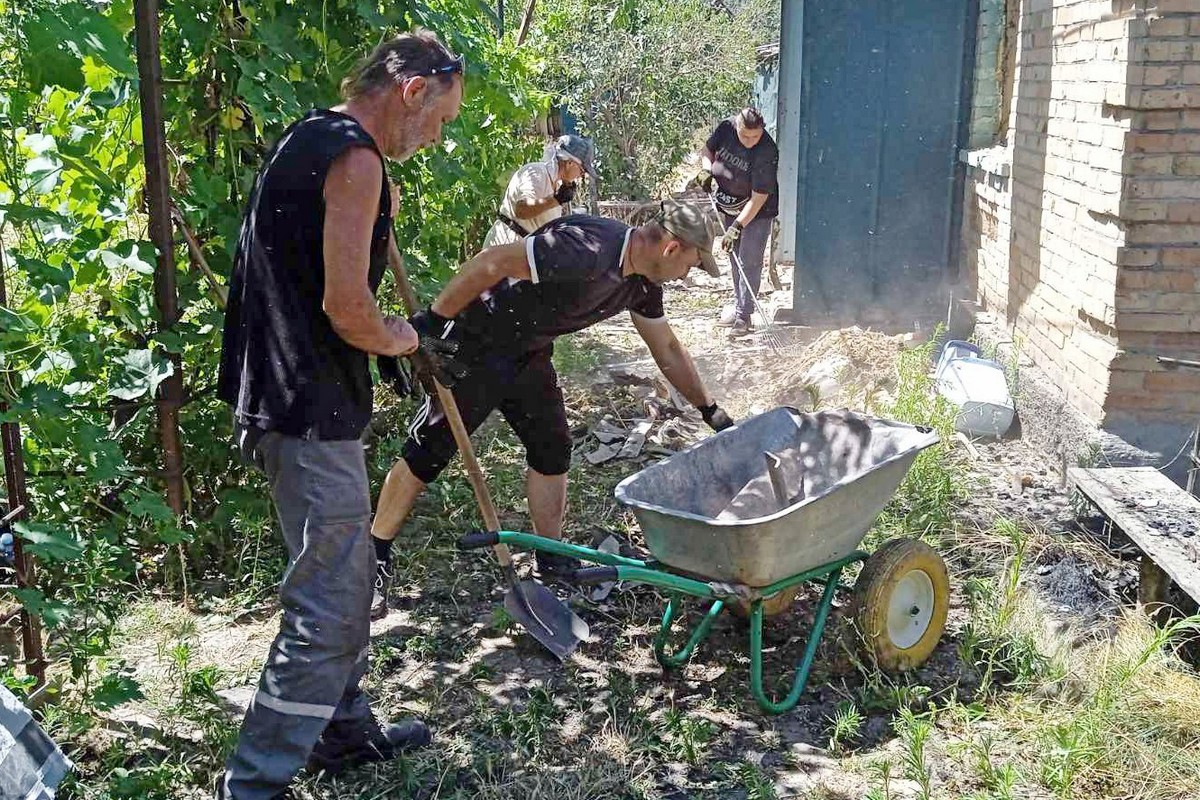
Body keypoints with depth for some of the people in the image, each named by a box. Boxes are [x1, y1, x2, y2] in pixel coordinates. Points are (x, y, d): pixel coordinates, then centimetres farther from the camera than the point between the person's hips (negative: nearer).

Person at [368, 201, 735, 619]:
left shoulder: (642, 281, -1)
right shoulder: (587, 250, -31)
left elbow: (667, 350, 12)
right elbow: (492, 261, -33)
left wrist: (710, 410, 16)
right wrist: (432, 321, -32)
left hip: (529, 354, 9)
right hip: (476, 346, -8)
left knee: (552, 450, 7)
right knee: (427, 453, -2)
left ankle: (553, 566, 18)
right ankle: (374, 561, 11)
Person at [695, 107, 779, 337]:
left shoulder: (767, 152, -31)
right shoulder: (726, 128, -16)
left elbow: (758, 197, -30)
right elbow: (707, 149, 6)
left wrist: (737, 226, -32)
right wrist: (707, 170, -15)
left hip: (757, 210, -6)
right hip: (728, 205, 6)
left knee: (749, 261, -8)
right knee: (734, 257, 15)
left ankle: (743, 314, -2)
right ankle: (738, 304, 28)